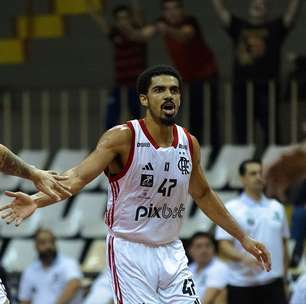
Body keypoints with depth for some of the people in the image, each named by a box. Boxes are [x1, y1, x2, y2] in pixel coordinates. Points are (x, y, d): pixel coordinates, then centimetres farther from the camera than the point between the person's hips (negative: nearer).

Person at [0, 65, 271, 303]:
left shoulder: (188, 143, 5)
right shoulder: (124, 138, -12)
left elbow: (203, 195, 21)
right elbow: (79, 176, -21)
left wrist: (243, 238, 24)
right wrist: (36, 201, -39)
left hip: (171, 253, 6)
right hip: (130, 251, -6)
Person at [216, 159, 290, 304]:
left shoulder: (277, 208, 11)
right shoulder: (231, 209, -3)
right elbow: (224, 246, -10)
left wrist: (285, 277, 15)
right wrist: (244, 257, -29)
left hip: (273, 284, 3)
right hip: (241, 285, -3)